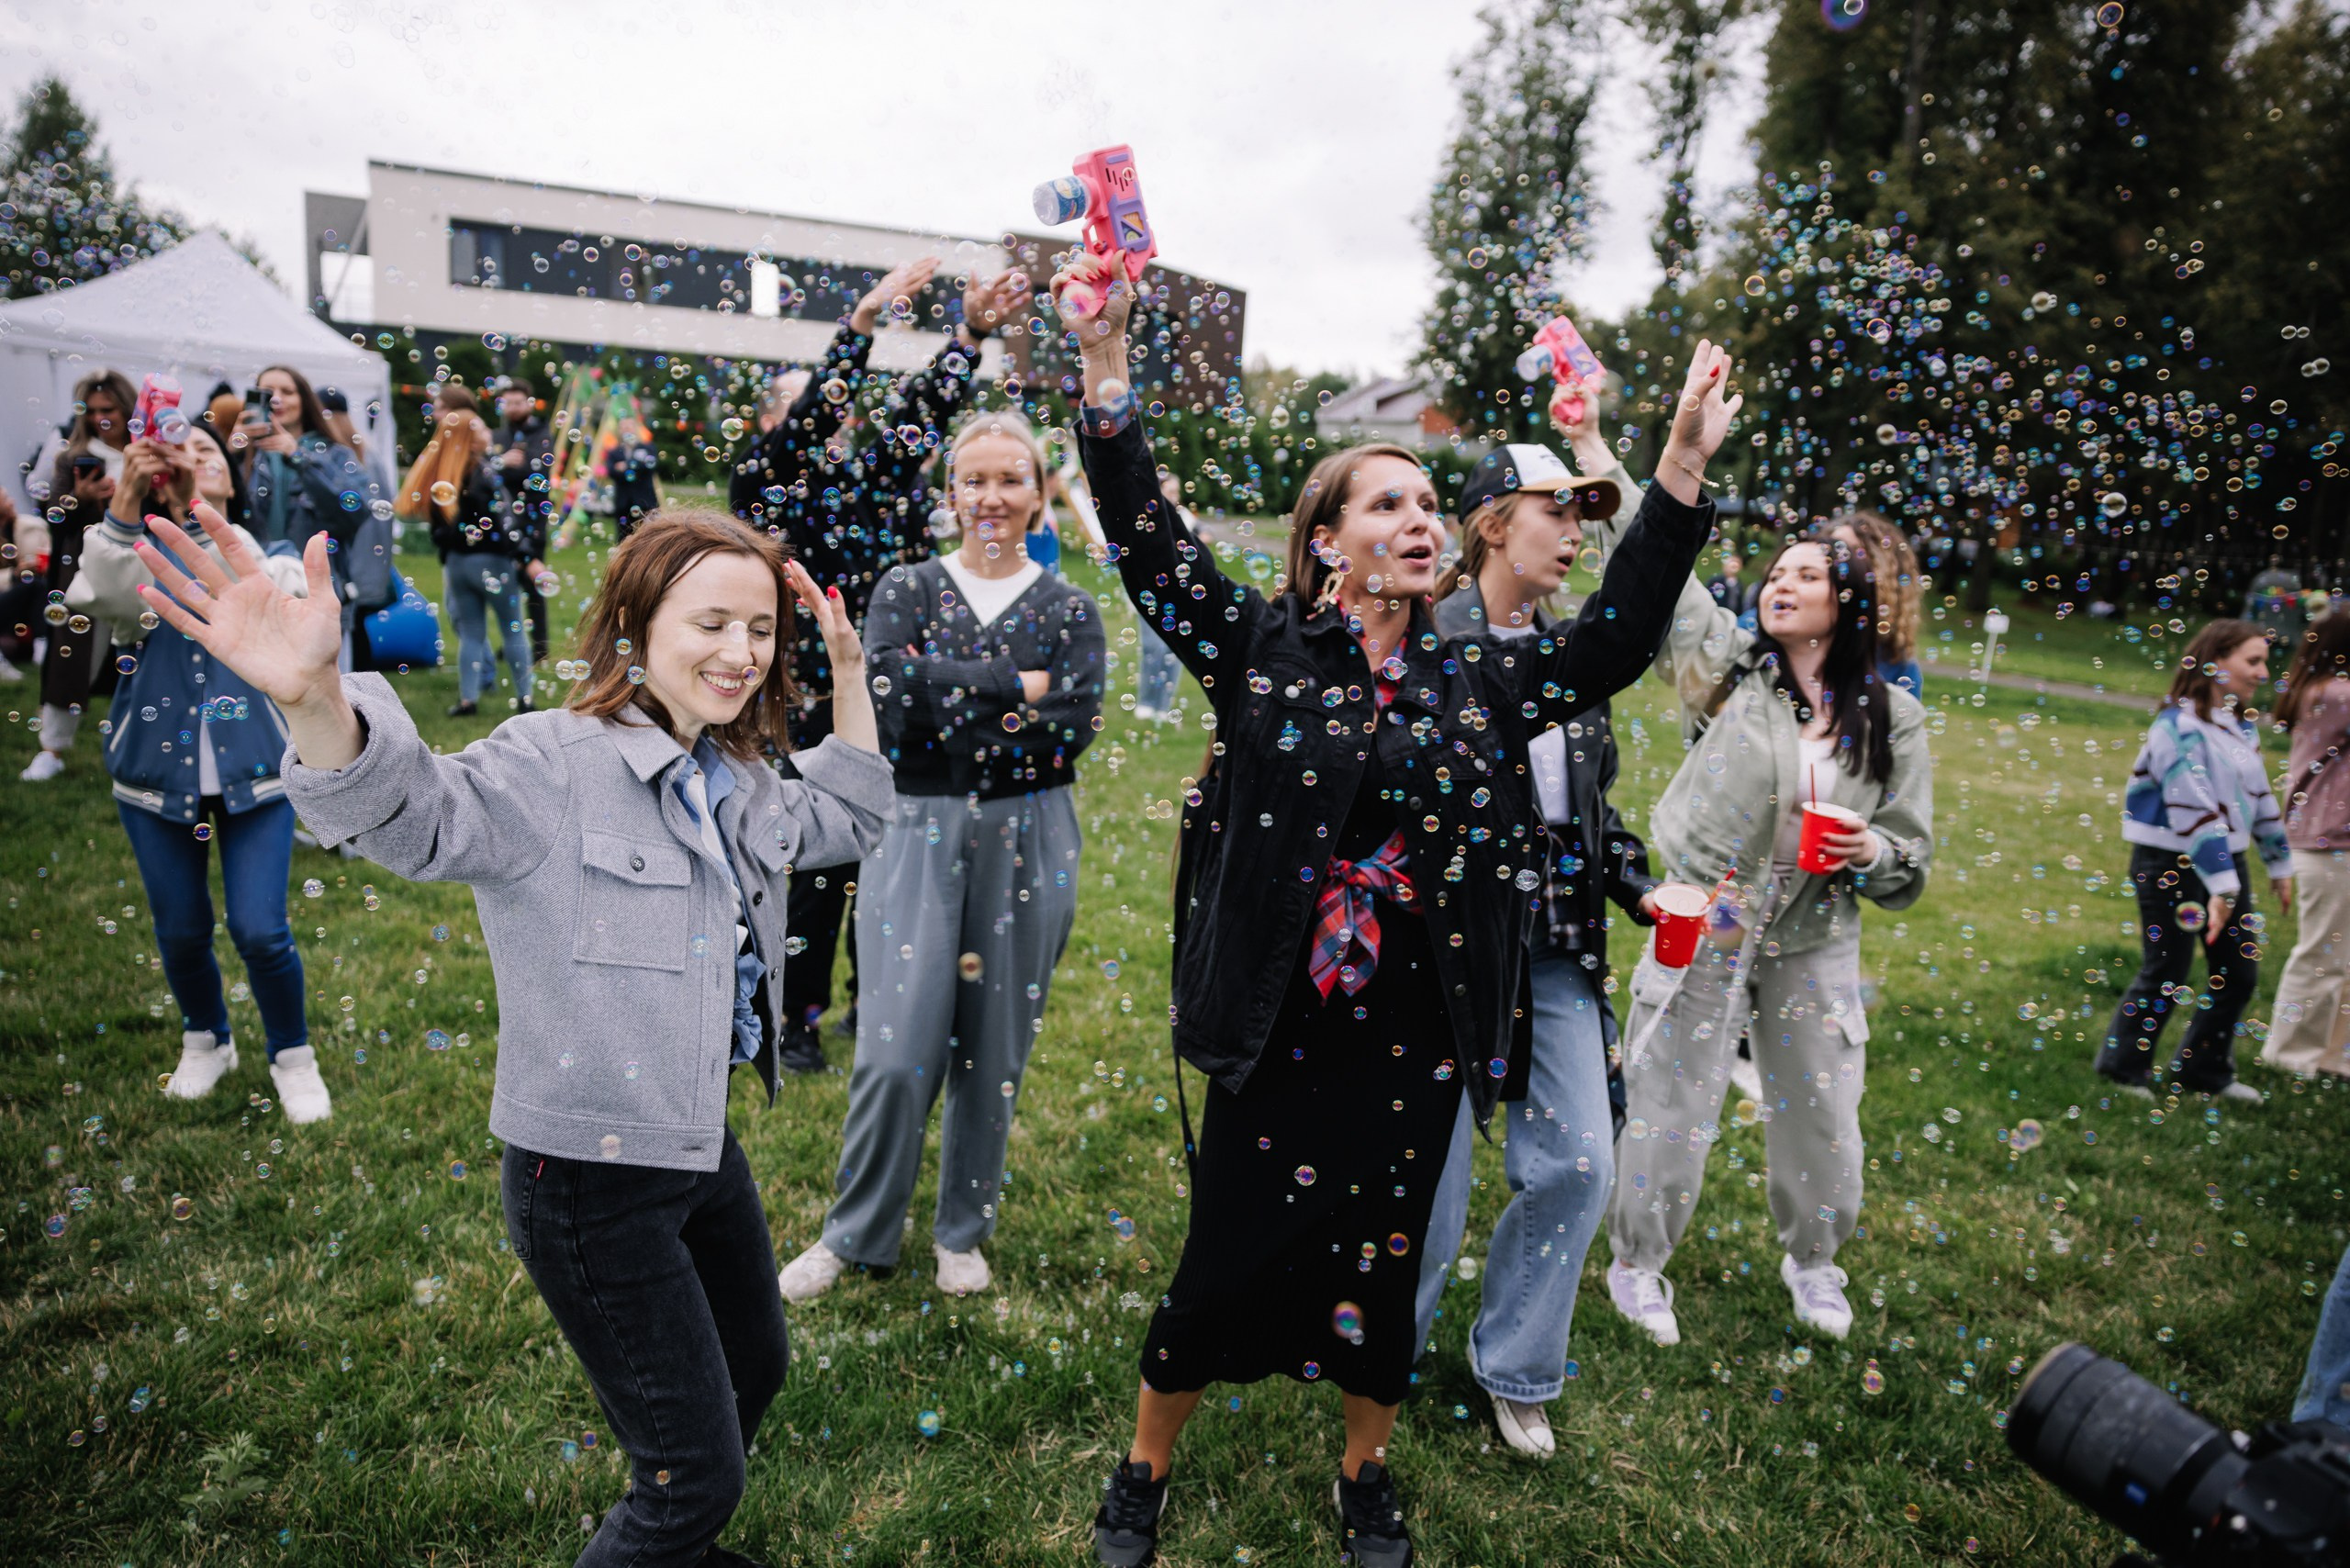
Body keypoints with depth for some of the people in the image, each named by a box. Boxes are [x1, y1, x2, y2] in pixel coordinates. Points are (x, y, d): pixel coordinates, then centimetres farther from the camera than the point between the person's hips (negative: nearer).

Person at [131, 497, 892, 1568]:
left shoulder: (736, 782, 2)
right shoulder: (555, 766, -22)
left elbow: (850, 819, 16)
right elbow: (407, 814, -38)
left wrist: (849, 669, 5)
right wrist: (314, 699, -60)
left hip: (703, 1147, 9)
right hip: (590, 1182, -9)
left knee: (755, 1370, 29)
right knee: (695, 1473, 2)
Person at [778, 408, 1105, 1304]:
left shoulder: (1070, 609, 5)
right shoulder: (906, 590, 5)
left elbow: (1074, 729, -9)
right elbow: (891, 696, -12)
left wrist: (945, 709, -11)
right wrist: (1015, 686, -13)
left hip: (1026, 843, 1)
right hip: (917, 834, 0)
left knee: (994, 1052, 9)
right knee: (896, 1053, -3)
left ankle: (963, 1232, 30)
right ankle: (854, 1237, 20)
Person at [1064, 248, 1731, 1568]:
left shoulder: (1473, 682, 5)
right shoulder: (1264, 649, -5)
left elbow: (1611, 644, 3)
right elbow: (1147, 540, -12)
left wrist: (1684, 469, -3)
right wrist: (1107, 359, -22)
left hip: (1415, 1033, 3)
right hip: (1279, 1027, -3)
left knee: (1384, 1259, 17)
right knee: (1226, 1257, 9)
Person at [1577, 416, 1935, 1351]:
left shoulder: (1893, 717, 0)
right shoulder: (1728, 666, -3)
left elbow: (1912, 849, 6)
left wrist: (1872, 849, -18)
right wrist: (1592, 446, -16)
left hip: (1815, 944, 2)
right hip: (1704, 928, -2)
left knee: (1821, 1118, 14)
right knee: (1672, 1107, 6)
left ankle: (1811, 1260, 44)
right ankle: (1638, 1263, 30)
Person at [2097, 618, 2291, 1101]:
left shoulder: (2241, 726, 9)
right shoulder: (2181, 726, -19)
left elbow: (2259, 798, 19)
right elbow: (2195, 809, -24)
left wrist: (2279, 864, 22)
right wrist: (2222, 887, -27)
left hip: (2226, 859, 9)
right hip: (2170, 866, -8)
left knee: (2239, 973, 12)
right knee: (2165, 975, 0)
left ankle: (2204, 1068, 28)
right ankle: (2123, 1066, 18)